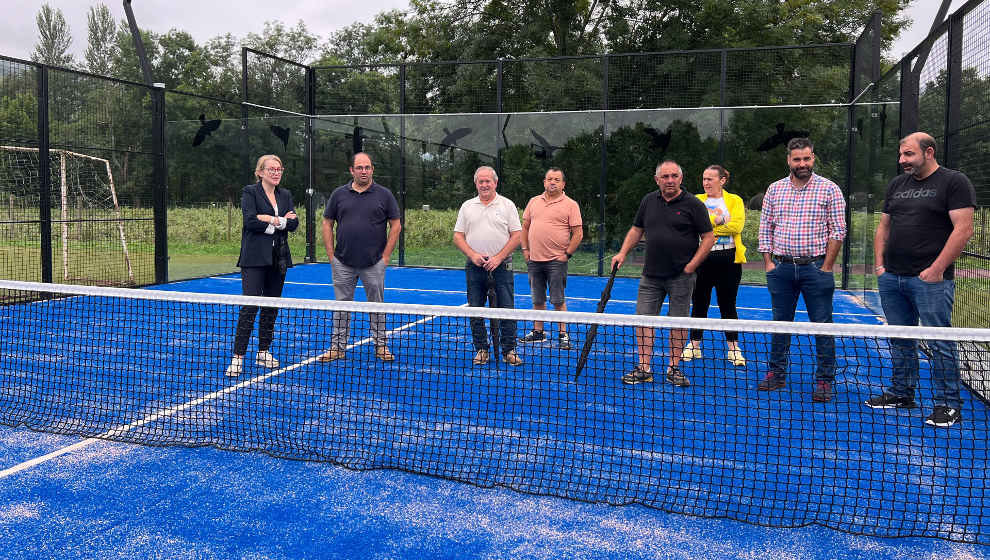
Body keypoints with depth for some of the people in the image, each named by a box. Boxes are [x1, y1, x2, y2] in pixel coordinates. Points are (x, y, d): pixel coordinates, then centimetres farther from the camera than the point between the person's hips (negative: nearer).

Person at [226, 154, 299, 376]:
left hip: (278, 259, 6)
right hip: (254, 259, -5)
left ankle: (263, 353, 20)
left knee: (272, 307, 9)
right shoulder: (249, 192, 0)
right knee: (249, 307, -10)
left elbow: (293, 224, 1)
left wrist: (270, 220, -11)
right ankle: (238, 357, -7)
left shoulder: (285, 195, 14)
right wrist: (279, 220, -11)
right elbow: (250, 220, -15)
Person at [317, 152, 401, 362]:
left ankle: (380, 345, 16)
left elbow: (396, 225, 2)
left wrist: (386, 256, -3)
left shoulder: (384, 195, 2)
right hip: (343, 264, 2)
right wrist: (331, 255, 2)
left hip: (374, 264, -1)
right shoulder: (339, 194, 6)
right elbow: (327, 224, 9)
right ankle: (338, 347, 15)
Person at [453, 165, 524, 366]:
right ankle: (481, 350, 15)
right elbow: (458, 236, 8)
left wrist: (498, 258, -11)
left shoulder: (507, 205, 4)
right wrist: (473, 254, -8)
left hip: (501, 266, -2)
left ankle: (509, 351, 7)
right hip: (474, 267, 2)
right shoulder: (467, 206, 11)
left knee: (506, 310, -3)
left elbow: (517, 236, -1)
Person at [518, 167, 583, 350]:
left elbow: (578, 233, -4)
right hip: (534, 260, 5)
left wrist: (567, 254, -9)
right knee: (537, 299, 12)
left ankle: (563, 335, 5)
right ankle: (538, 332, 23)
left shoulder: (570, 205, -1)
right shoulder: (534, 201, 12)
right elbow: (525, 227, 18)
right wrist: (525, 249, 10)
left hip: (556, 260, -4)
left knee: (558, 300, -3)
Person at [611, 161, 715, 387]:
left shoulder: (693, 205, -4)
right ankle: (644, 369, 6)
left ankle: (673, 368, 15)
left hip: (681, 276, -3)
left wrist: (691, 266, -9)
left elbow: (708, 238, -3)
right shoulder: (648, 201, 8)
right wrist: (623, 253, 8)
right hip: (651, 275, 4)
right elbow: (637, 229, 19)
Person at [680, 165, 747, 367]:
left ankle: (733, 349, 13)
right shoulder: (697, 200, 10)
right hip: (701, 258, 1)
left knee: (728, 305, 4)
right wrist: (719, 220, -13)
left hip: (728, 259, -1)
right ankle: (694, 346, 17)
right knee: (699, 303, 7)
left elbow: (737, 225, -11)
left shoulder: (735, 201, 6)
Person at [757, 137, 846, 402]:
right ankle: (777, 374, 20)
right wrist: (768, 262, 2)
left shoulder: (829, 189, -1)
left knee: (822, 325, 0)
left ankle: (824, 380, 8)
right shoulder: (774, 189, 9)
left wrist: (826, 267, -8)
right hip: (781, 268, 3)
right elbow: (765, 228, 10)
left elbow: (838, 230, -3)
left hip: (815, 268, -3)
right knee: (780, 322, 10)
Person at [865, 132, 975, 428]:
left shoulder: (954, 182, -3)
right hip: (891, 279, 7)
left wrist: (937, 269, -17)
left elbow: (963, 229, -11)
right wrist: (880, 264, 8)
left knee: (940, 343, -4)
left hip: (930, 280, -6)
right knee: (900, 341, 13)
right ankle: (902, 393, 25)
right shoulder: (896, 184, 17)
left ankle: (949, 405, 5)